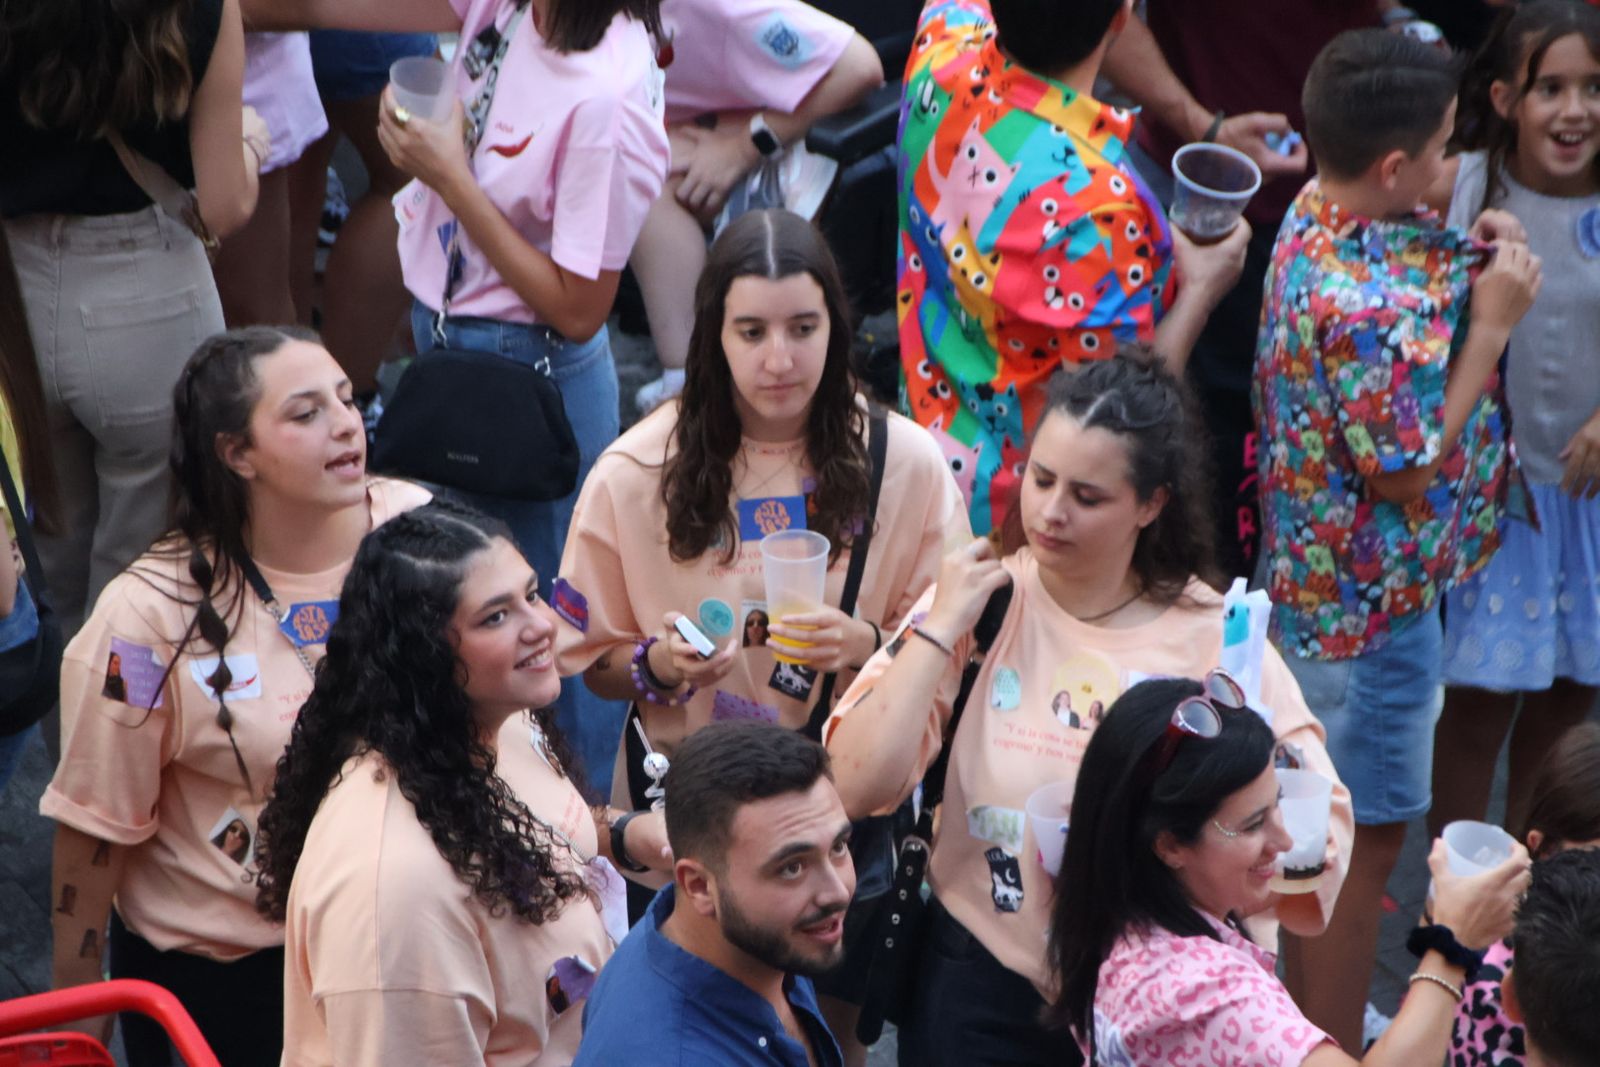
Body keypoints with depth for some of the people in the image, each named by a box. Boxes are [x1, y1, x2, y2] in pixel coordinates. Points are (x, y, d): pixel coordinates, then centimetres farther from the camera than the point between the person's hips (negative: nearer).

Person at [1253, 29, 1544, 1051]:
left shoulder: (1325, 212, -3)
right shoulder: (1361, 308, -32)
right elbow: (1409, 469, -24)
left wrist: (1465, 258, -5)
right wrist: (1492, 323, -20)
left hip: (1329, 577, 10)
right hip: (1368, 597, -10)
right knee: (1365, 835, 5)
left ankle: (1322, 1016, 39)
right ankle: (1332, 1049, 17)